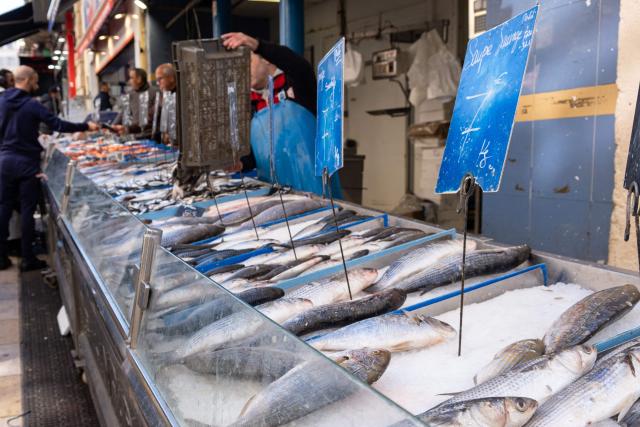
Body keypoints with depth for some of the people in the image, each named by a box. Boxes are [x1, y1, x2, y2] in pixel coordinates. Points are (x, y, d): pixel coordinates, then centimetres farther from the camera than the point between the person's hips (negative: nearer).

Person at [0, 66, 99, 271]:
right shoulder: (32, 104, -12)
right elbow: (58, 125, -16)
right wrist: (85, 126, -8)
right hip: (26, 161, -5)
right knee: (27, 209, 0)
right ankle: (28, 259, 5)